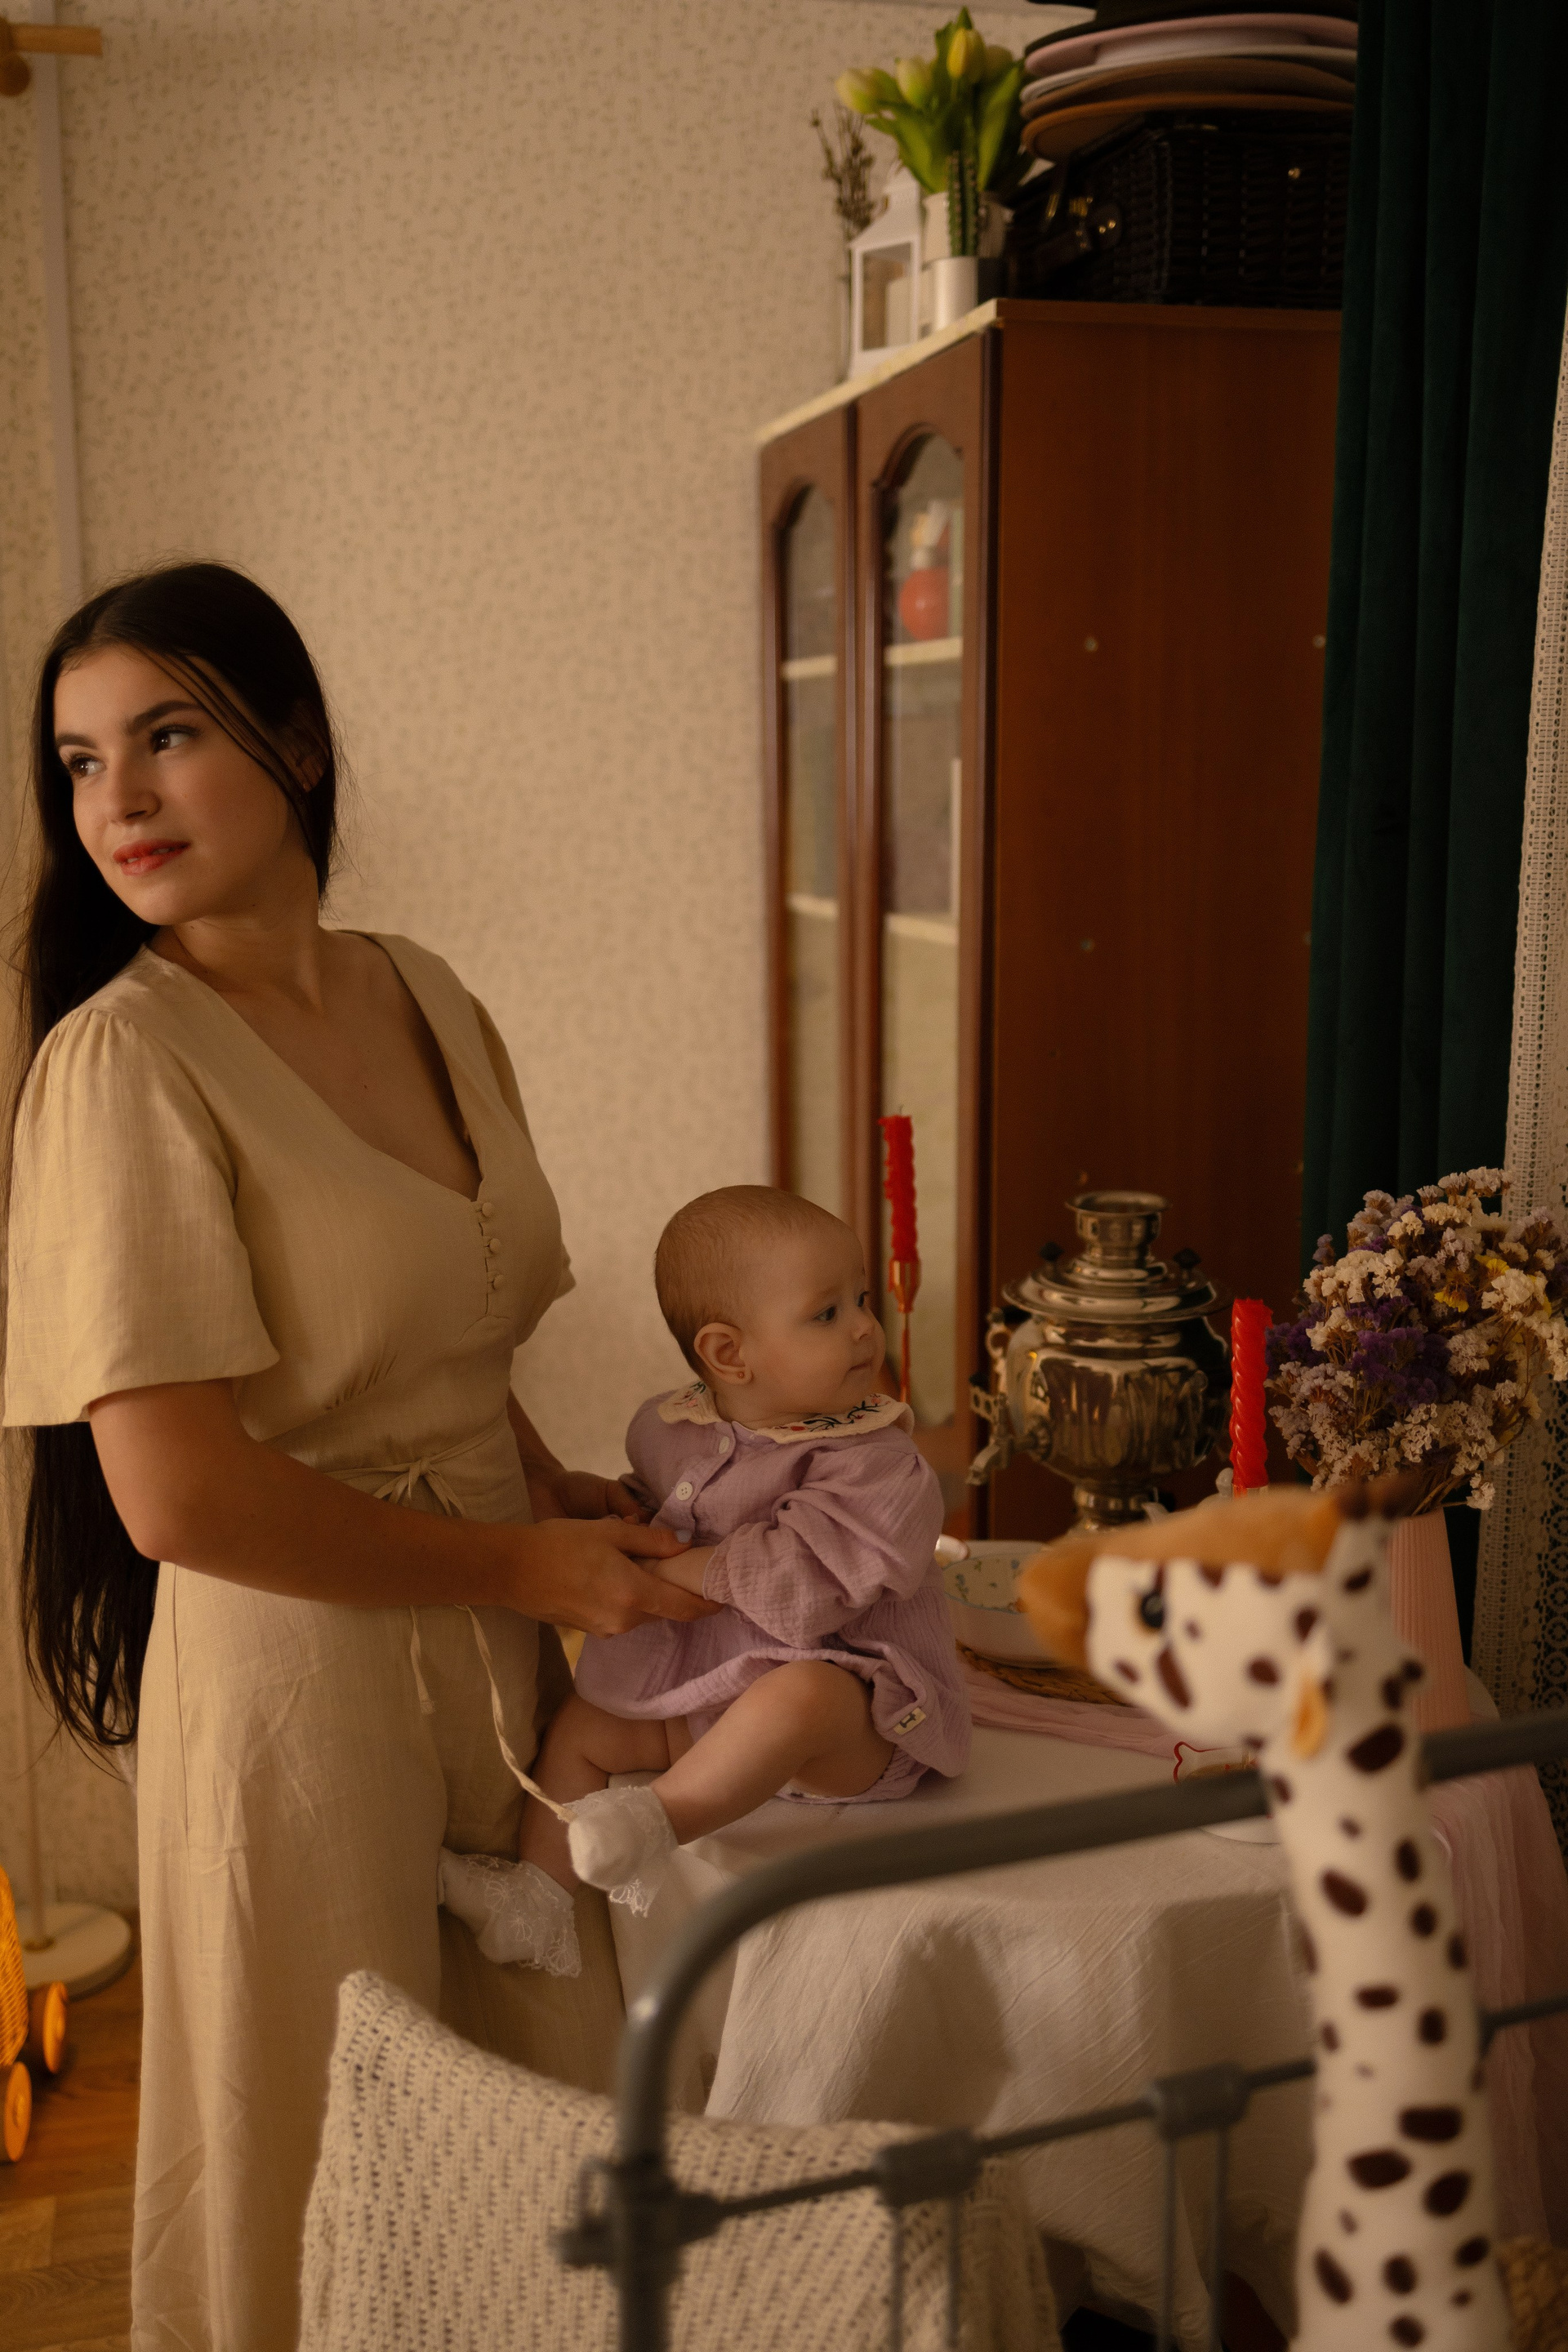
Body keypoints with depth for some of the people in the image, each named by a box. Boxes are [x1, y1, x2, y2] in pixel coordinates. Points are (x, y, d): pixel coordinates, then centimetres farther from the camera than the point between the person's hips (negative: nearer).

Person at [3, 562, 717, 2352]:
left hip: (499, 1647, 6)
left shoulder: (425, 998, 4)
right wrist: (528, 1563, -14)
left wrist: (561, 1500, 0)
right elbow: (178, 1494, -22)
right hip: (297, 1669, -6)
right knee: (335, 2174, 12)